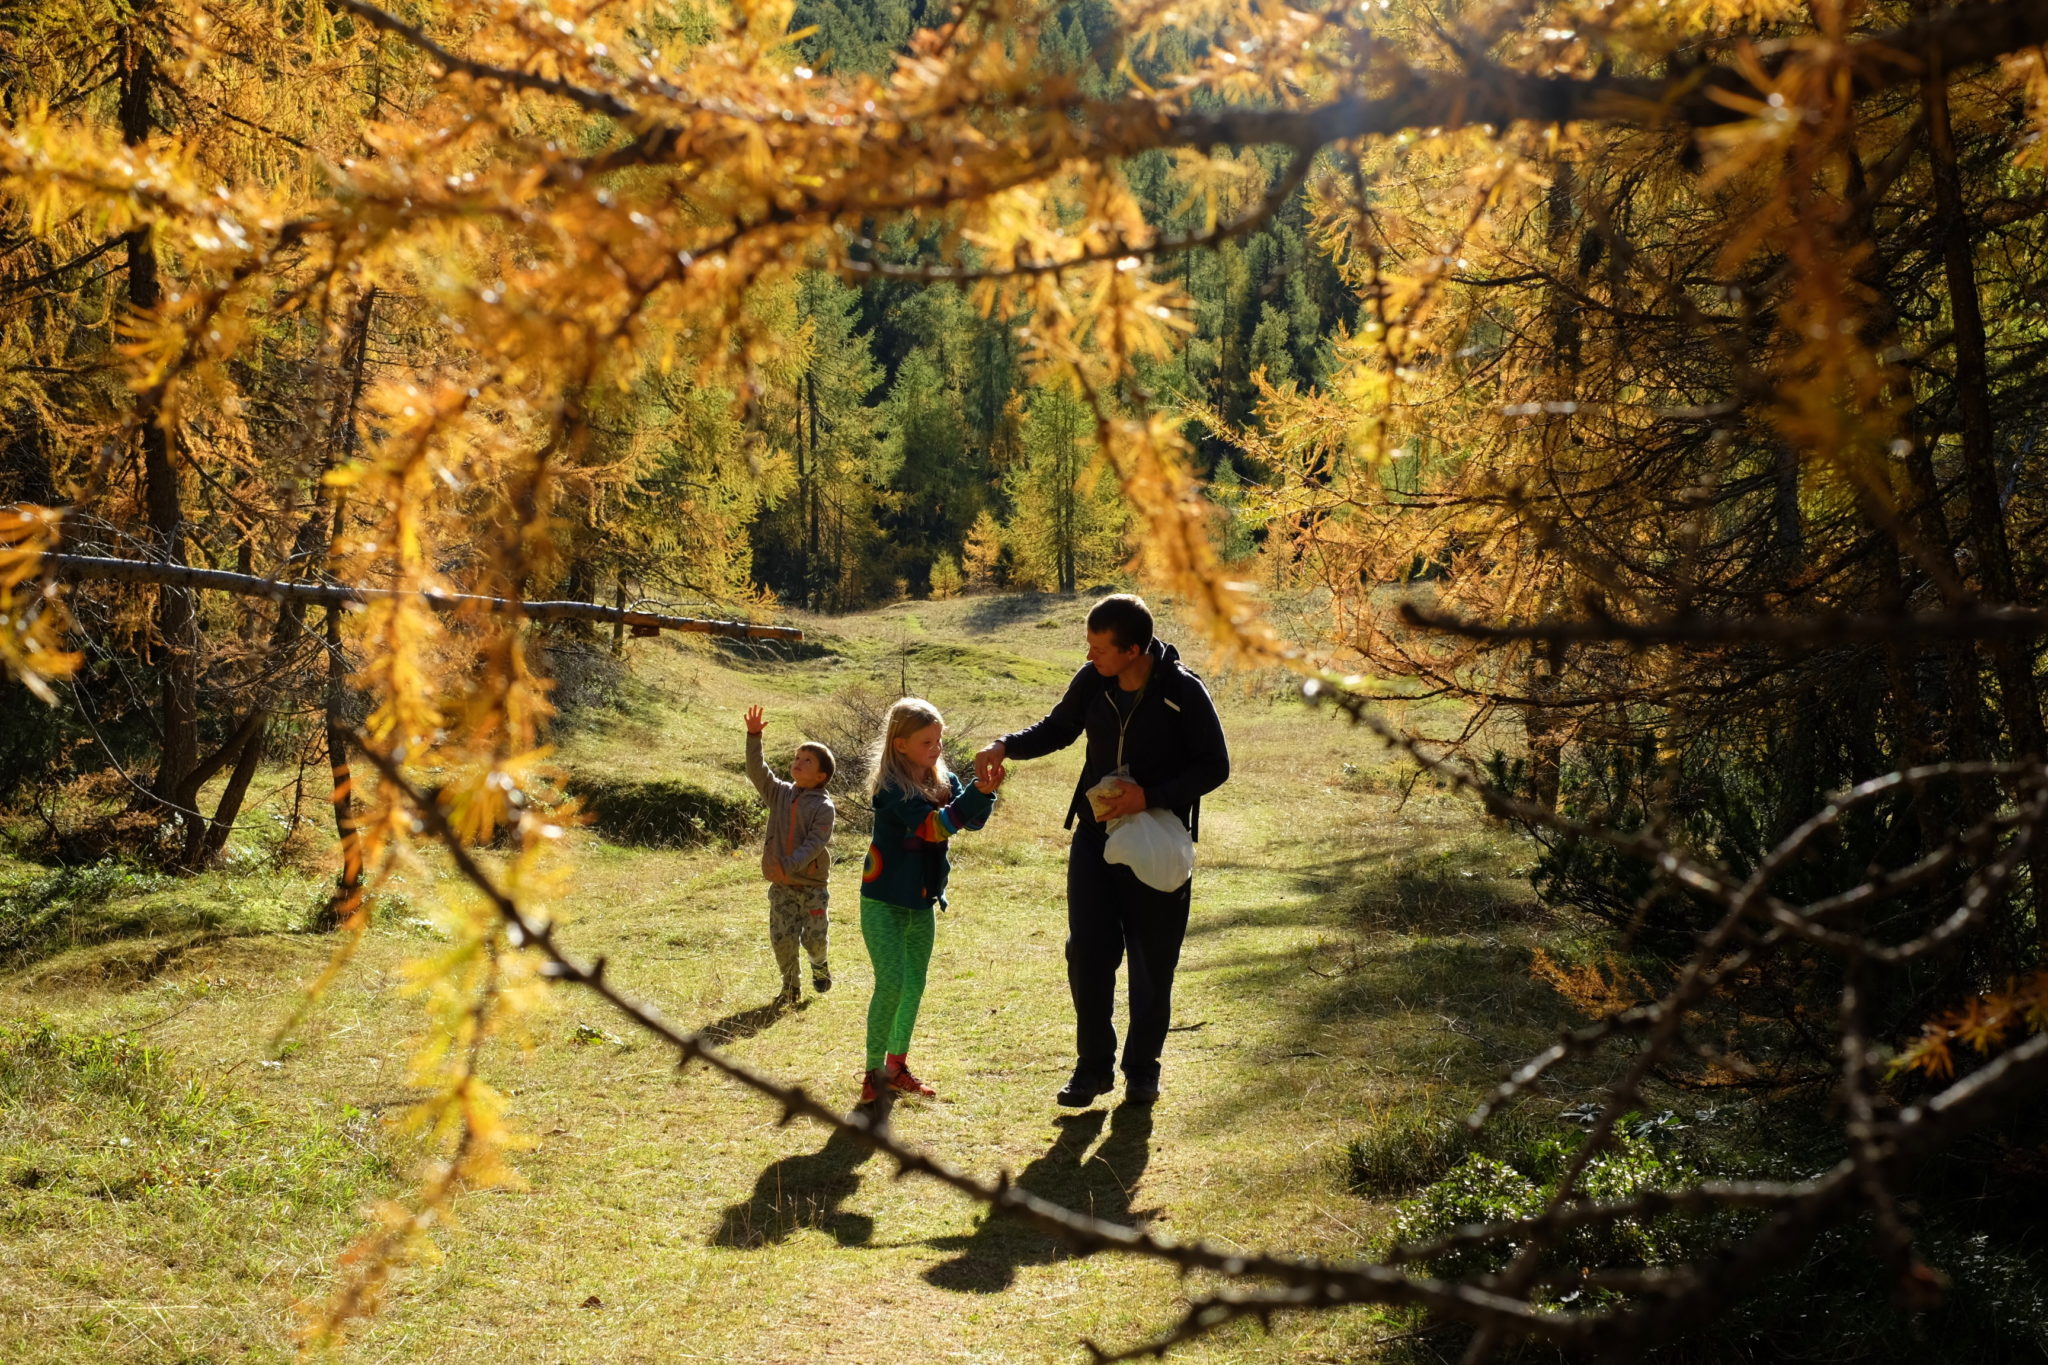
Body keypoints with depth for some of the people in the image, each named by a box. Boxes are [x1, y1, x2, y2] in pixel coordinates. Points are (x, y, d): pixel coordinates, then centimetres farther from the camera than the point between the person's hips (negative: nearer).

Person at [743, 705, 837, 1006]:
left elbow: (814, 843, -19)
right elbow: (756, 770, -6)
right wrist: (754, 736, -18)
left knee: (814, 938, -1)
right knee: (781, 938, -1)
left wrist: (790, 865, -31)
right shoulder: (779, 793, 5)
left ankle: (819, 964, 33)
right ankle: (790, 985, 19)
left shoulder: (824, 807, -10)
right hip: (781, 885, 3)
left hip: (812, 883, -3)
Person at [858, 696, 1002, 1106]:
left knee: (914, 985, 13)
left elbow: (973, 821, -10)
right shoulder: (893, 788, -19)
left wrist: (985, 793, -30)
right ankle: (874, 1071, 1)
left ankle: (897, 1065, 27)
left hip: (922, 902, 7)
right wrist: (976, 791, -36)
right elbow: (933, 826, -30)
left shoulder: (944, 782, 1)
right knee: (891, 983, -12)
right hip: (885, 901, -7)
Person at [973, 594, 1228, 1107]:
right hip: (1095, 838, 3)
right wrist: (1006, 746, -7)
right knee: (1087, 953, -2)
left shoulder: (1183, 692, -17)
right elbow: (1058, 728, 12)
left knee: (1152, 963, 6)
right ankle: (1093, 1065, 12)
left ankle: (1142, 1068, 23)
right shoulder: (1093, 681, -5)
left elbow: (1215, 766, -12)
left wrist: (1151, 796, -24)